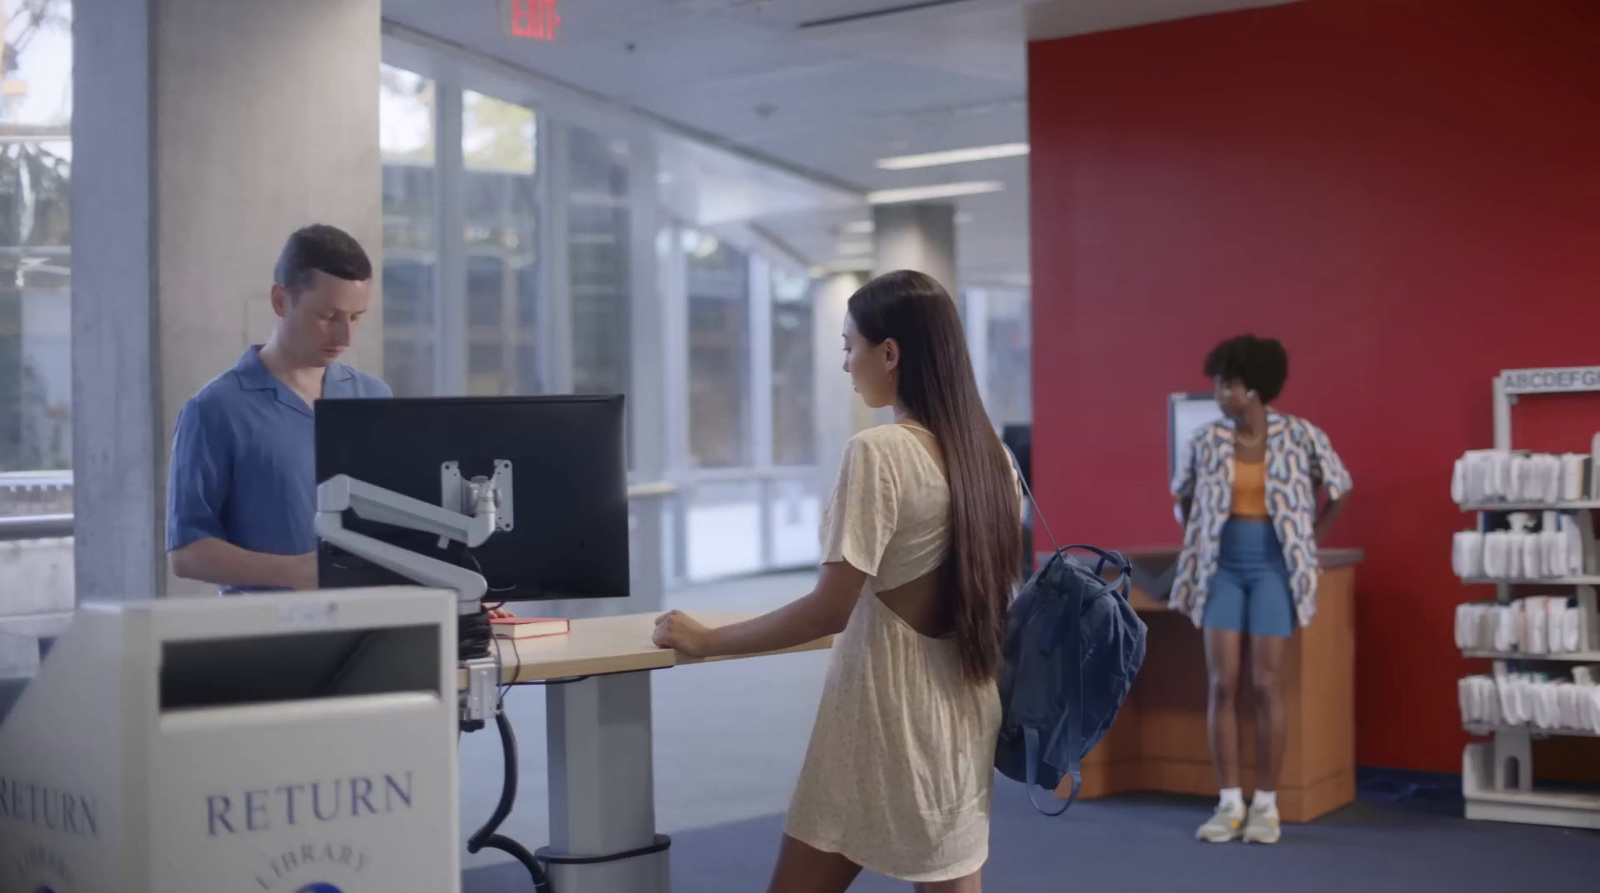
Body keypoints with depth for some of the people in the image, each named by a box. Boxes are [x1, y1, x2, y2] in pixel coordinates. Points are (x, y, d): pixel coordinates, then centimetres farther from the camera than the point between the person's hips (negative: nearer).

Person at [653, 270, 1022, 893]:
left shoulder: (877, 452, -17)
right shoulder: (990, 455, 4)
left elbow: (830, 611, -18)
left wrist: (706, 642, -8)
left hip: (886, 713, -7)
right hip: (962, 710, 7)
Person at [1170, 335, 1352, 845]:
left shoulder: (1299, 436, -6)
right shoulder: (1208, 440, 1)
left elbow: (1340, 491, 6)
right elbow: (1184, 496, 17)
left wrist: (1305, 541, 6)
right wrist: (1198, 545, 9)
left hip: (1273, 567, -3)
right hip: (1222, 568, 3)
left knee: (1266, 685, -3)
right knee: (1222, 685, -1)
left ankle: (1265, 806, 8)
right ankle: (1229, 805, 6)